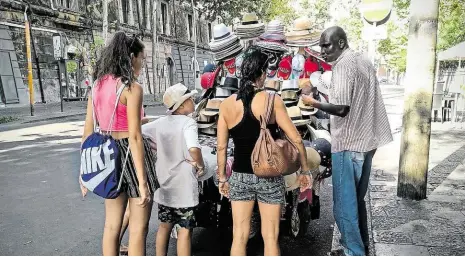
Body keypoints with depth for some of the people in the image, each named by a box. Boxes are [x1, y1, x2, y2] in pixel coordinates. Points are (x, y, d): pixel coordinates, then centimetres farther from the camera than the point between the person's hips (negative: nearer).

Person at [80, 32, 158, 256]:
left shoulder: (98, 85, 6)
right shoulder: (132, 88, -15)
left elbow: (87, 132, 7)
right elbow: (134, 137, -21)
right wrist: (142, 180, -19)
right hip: (130, 153, -7)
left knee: (112, 224, 19)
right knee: (138, 227, 6)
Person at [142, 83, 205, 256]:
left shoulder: (160, 123, 3)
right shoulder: (188, 122, -16)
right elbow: (193, 149, -32)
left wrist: (157, 149, 7)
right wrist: (200, 165, -13)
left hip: (164, 184, 7)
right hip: (183, 187, -6)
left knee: (164, 226, 20)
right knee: (185, 229, 6)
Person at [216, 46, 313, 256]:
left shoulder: (227, 104, -2)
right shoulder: (272, 101, -10)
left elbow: (221, 147, 1)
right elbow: (296, 139, -9)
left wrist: (222, 178, 11)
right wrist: (305, 170, 2)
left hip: (240, 177, 3)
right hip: (269, 177, -2)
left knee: (239, 236, 12)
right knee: (270, 236, 10)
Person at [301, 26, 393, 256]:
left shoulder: (343, 65, -13)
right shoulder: (364, 61, 15)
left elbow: (341, 108, -21)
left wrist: (314, 103, -10)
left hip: (348, 143, -10)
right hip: (366, 140, 10)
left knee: (344, 204, 0)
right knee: (357, 198, 21)